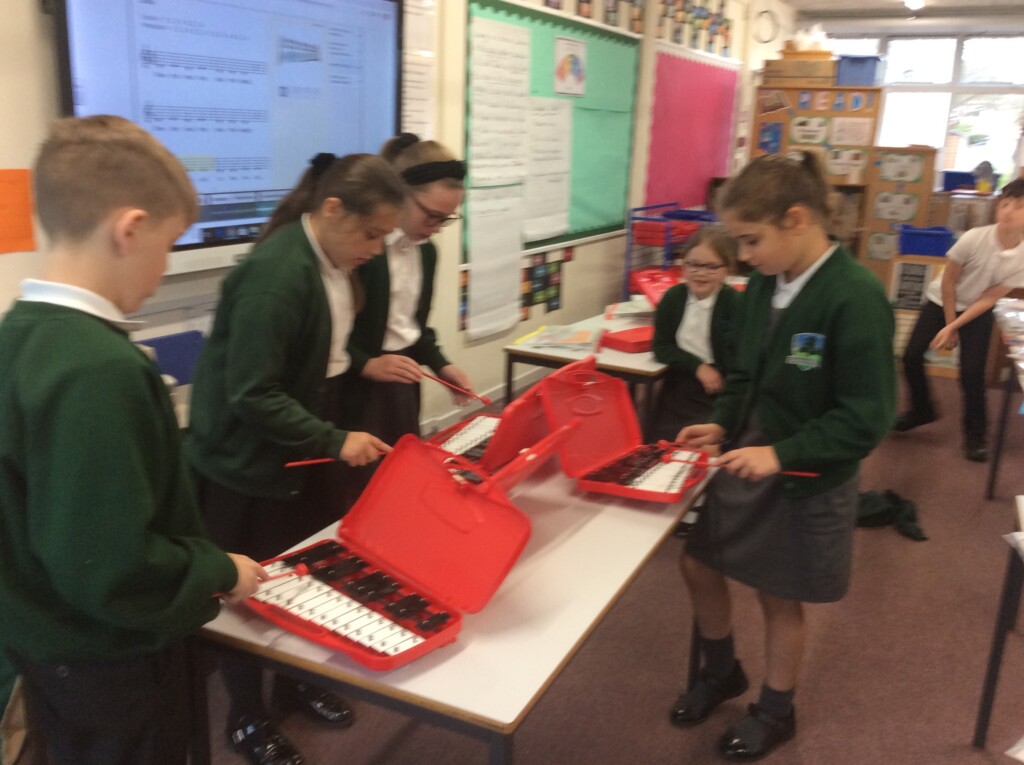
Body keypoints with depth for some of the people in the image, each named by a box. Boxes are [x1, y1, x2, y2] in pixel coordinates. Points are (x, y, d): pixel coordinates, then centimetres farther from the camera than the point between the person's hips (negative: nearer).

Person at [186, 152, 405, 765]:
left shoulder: (334, 260, 0)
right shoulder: (275, 276, -28)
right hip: (250, 465, -8)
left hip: (304, 451, 8)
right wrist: (334, 441, -24)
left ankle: (296, 682, 42)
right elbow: (251, 395, -27)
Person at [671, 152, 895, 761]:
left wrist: (782, 453, -27)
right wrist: (723, 424, -4)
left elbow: (867, 418, -22)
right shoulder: (766, 284, -3)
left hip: (805, 481, -6)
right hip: (745, 461, 7)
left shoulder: (856, 297, -24)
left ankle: (775, 712, 40)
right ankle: (722, 672, 44)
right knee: (698, 565, 16)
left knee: (781, 598, 13)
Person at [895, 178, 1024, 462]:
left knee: (972, 373, -9)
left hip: (978, 313, 0)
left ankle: (976, 433, 11)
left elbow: (989, 299, -15)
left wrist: (953, 327, -19)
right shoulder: (973, 238, -27)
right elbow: (948, 282, -15)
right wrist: (948, 324, -9)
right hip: (941, 301, 0)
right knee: (911, 356, -6)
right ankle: (922, 411, 18)